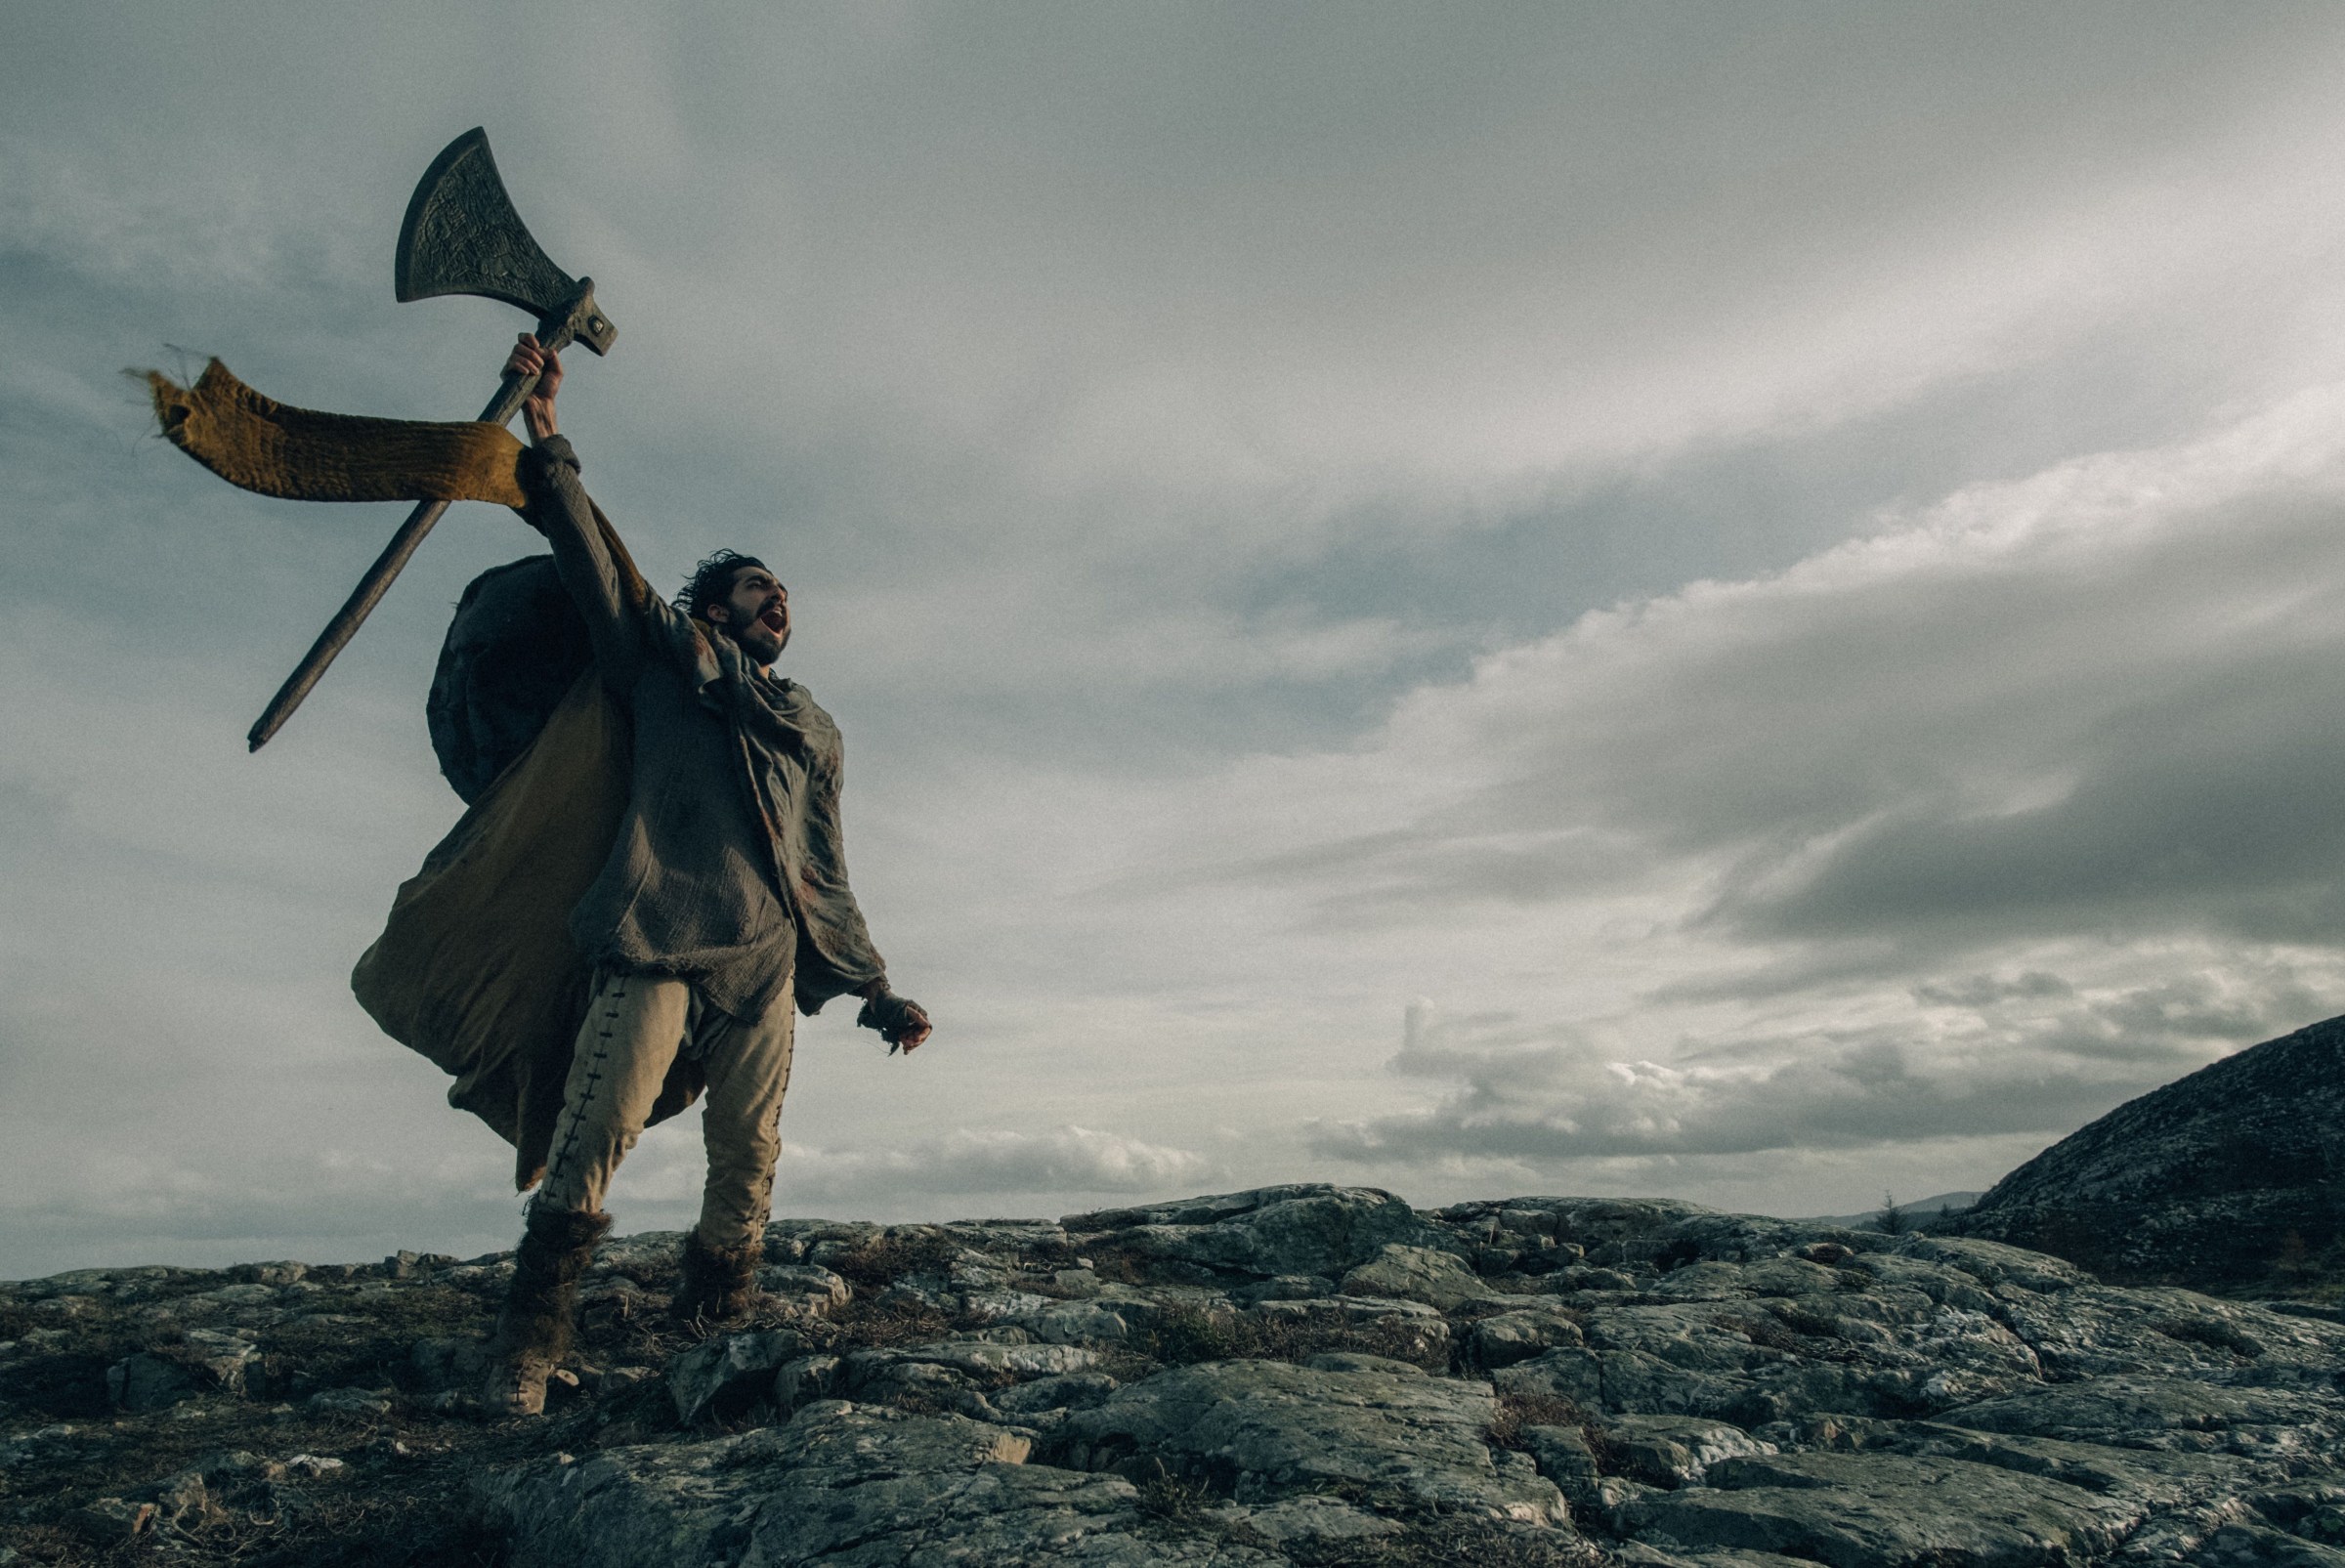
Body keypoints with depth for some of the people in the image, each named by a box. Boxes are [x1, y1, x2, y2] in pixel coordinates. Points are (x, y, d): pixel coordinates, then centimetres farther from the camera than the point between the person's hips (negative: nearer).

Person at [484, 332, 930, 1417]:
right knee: (596, 1132, -14)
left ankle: (714, 1338, 11)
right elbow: (592, 565, 4)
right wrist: (544, 438, -8)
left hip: (768, 960, 4)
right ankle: (527, 1343, -4)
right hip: (659, 935, -3)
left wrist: (875, 991, 20)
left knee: (746, 1162, -1)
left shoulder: (814, 731, 26)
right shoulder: (668, 654, 18)